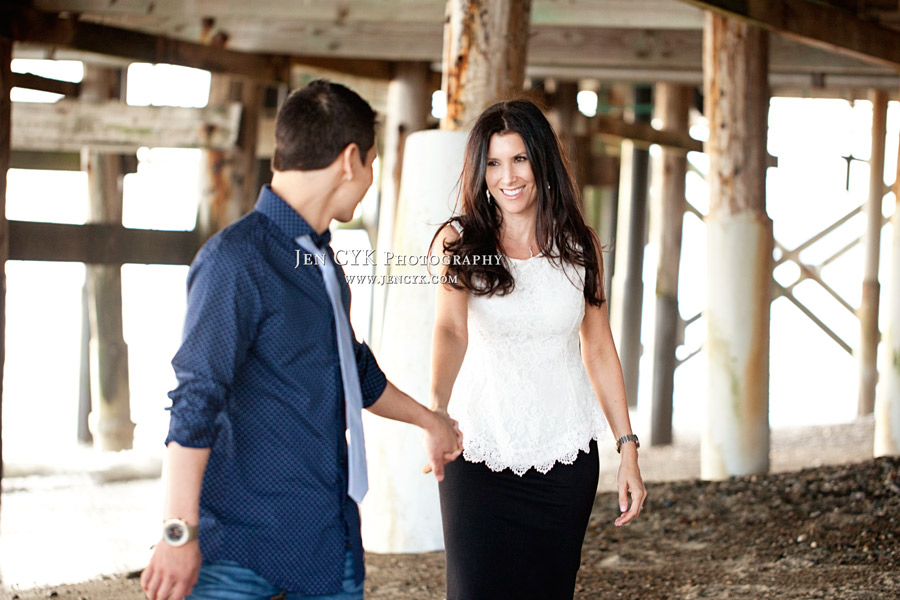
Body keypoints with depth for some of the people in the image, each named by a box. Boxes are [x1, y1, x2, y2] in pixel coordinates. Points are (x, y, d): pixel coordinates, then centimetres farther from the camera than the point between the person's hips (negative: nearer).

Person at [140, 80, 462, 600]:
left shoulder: (319, 258, 16)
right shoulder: (235, 260, -14)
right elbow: (195, 400, -19)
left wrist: (429, 420, 46)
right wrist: (181, 533, -23)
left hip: (330, 536, 8)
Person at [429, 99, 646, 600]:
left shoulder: (579, 247, 1)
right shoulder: (458, 242, -7)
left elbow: (599, 350, 9)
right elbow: (451, 329, -24)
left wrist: (629, 450, 6)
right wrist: (438, 410, -41)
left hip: (566, 458, 2)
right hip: (479, 457, -2)